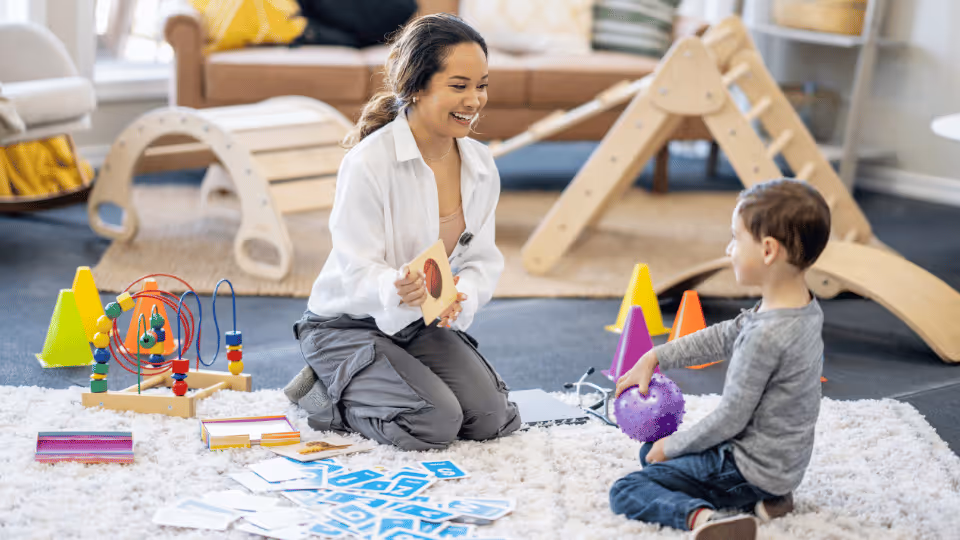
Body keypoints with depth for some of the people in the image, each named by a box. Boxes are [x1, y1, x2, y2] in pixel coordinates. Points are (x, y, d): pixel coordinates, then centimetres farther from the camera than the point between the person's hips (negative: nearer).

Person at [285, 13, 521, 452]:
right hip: (349, 326, -6)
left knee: (490, 418, -12)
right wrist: (395, 290, -47)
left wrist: (460, 298, -25)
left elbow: (483, 261, -1)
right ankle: (329, 394, 4)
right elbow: (356, 269, -24)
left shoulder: (481, 166, -2)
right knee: (434, 424, -24)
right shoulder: (368, 161, -22)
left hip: (424, 324, 6)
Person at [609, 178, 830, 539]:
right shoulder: (804, 308, -1)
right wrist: (654, 357, 12)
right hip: (781, 464, 9)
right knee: (651, 451, 25)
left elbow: (730, 418, -21)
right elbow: (722, 338, 12)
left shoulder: (767, 334, -29)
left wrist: (673, 446, -5)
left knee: (626, 492, -6)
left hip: (749, 469, -9)